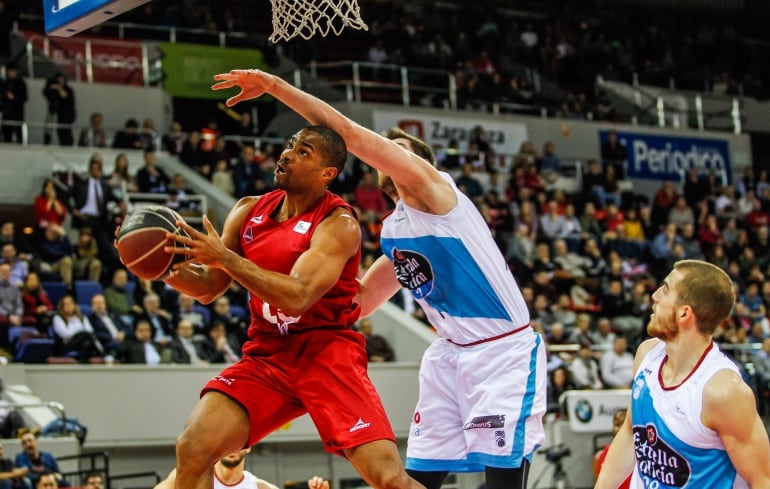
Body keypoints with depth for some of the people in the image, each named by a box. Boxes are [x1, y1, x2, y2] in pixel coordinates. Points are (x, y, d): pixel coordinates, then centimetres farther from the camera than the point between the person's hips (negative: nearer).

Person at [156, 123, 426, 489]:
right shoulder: (249, 211, 5)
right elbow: (208, 287, 10)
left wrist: (225, 258, -28)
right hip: (266, 355, 5)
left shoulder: (339, 224, -14)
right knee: (192, 449, -15)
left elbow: (297, 297, -27)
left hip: (326, 353, -5)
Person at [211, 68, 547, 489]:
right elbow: (360, 301, 22)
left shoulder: (432, 186, -8)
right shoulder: (392, 233, 15)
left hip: (505, 351, -8)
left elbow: (345, 131, -14)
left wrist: (272, 84, -11)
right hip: (451, 354, 8)